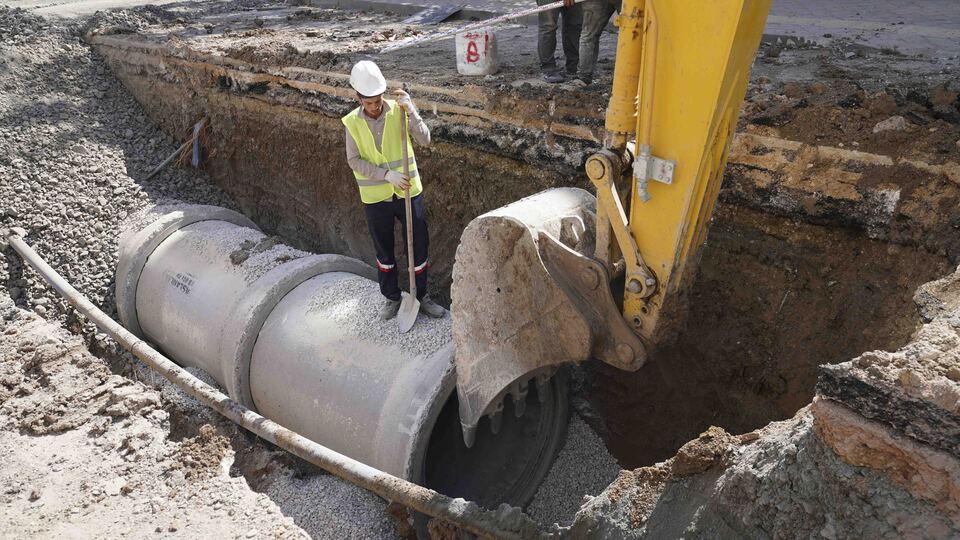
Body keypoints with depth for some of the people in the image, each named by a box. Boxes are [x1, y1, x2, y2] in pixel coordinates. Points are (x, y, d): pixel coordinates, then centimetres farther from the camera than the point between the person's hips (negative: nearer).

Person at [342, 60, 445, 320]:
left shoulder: (398, 111, -8)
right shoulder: (352, 122, -5)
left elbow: (425, 140, -17)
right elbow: (354, 161, -10)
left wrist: (411, 109, -29)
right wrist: (387, 175, -21)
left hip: (408, 192, 0)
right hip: (375, 197, 1)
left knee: (419, 246, 7)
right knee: (384, 251, 14)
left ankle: (422, 296, 26)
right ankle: (391, 298, 32)